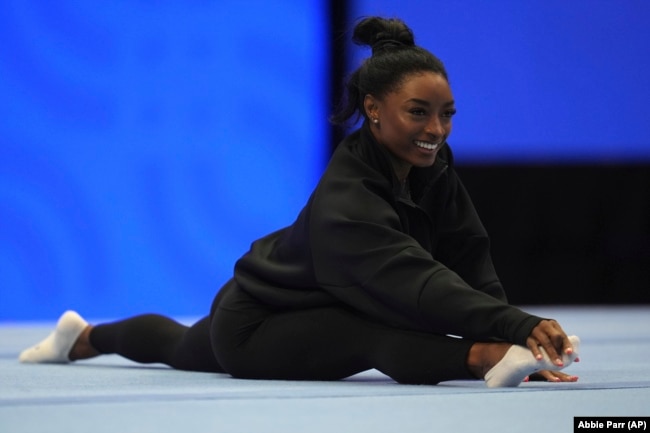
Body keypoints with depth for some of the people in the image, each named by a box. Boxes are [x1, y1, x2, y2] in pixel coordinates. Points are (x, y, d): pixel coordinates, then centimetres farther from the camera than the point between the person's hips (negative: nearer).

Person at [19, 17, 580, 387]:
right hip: (252, 326, -8)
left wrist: (515, 325, -33)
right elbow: (420, 284, -53)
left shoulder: (433, 166, -16)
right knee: (375, 332, -41)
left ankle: (84, 337, 64)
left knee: (181, 347, 38)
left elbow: (474, 265, -19)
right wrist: (519, 327, -64)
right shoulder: (345, 201, -41)